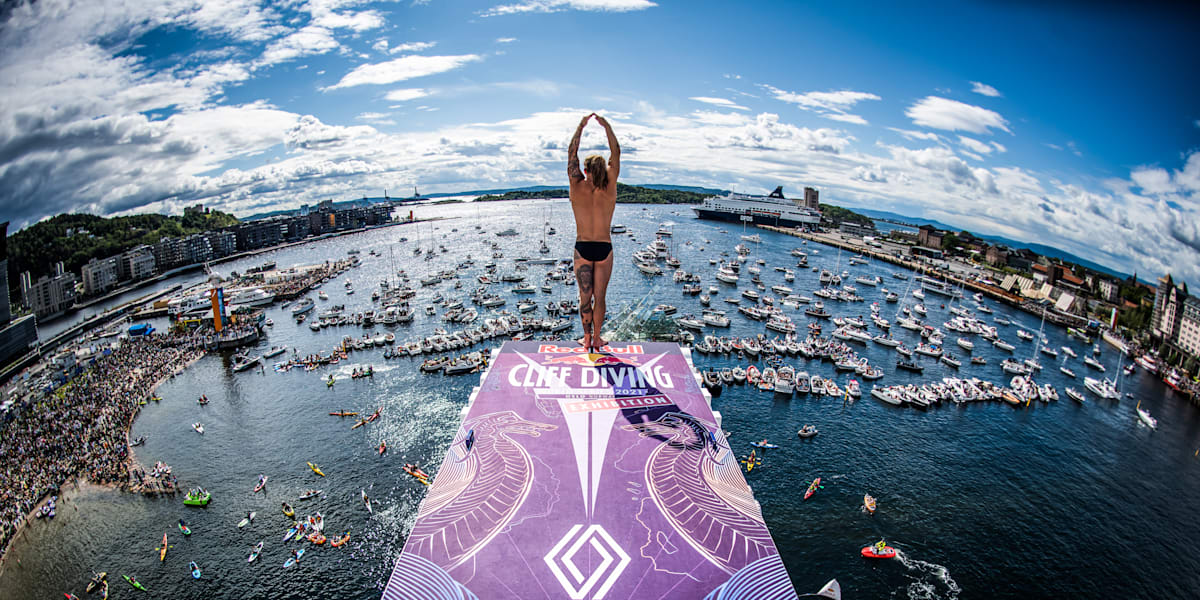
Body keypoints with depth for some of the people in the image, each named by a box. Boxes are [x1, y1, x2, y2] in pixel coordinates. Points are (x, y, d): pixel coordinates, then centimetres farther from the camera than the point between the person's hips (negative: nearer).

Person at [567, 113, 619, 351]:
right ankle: (596, 338, 17)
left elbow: (572, 152, 4)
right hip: (604, 248, 1)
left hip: (582, 248, 0)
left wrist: (581, 126, 9)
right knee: (600, 297, 9)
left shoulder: (577, 186, -6)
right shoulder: (610, 187, -6)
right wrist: (607, 127, 6)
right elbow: (616, 153, 3)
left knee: (585, 296, 9)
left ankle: (587, 338, 17)